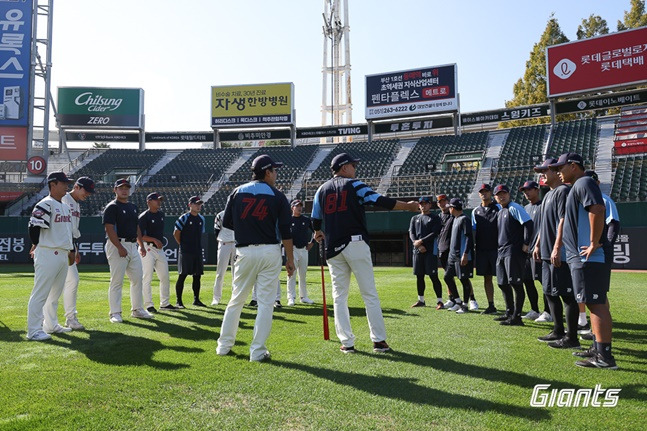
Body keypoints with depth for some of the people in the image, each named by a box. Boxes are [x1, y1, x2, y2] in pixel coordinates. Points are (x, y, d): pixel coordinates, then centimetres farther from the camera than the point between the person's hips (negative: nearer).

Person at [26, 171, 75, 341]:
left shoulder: (66, 207, 17)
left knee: (56, 292, 16)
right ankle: (34, 330, 0)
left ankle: (51, 325, 28)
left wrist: (71, 250, 19)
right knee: (40, 293, -5)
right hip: (48, 255, -9)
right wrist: (38, 247, -4)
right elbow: (34, 228, -15)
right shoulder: (45, 204, -11)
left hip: (63, 255, 9)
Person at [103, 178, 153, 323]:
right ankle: (115, 313, 3)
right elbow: (109, 228, -16)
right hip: (118, 246, -8)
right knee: (117, 281, -4)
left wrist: (141, 245, 16)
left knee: (137, 279, 10)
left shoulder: (133, 207, 18)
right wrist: (120, 247, -23)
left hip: (132, 245, 8)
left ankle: (137, 309, 20)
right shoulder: (112, 207, -7)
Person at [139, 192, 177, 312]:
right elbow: (140, 236, -15)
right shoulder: (144, 216, -10)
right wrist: (154, 240, -24)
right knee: (147, 278, -4)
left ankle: (165, 303, 19)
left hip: (160, 249, 8)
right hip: (148, 249, -8)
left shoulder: (161, 214, 12)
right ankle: (148, 305, 3)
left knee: (165, 277, 9)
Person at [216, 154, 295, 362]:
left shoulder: (238, 192, 5)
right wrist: (290, 258, 1)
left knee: (236, 300, 14)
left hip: (245, 252, 3)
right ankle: (258, 351, 4)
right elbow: (285, 231, -5)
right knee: (266, 302, 3)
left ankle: (224, 344, 22)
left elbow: (226, 223, 6)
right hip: (270, 252, -2)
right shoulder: (278, 196, -1)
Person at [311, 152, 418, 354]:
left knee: (339, 296, 9)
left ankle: (347, 342, 7)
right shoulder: (354, 185, 1)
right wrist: (407, 206, -2)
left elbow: (315, 221, 18)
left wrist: (318, 233, 40)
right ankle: (379, 340, 4)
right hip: (356, 244, -4)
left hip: (333, 248, 4)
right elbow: (381, 201, -9)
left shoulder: (322, 190, 14)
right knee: (370, 294, 2)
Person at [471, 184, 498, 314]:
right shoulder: (476, 211, 13)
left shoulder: (498, 208, 0)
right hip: (481, 249, 5)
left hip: (496, 248, -5)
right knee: (487, 278, 10)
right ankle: (491, 306, 18)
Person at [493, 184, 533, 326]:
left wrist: (526, 244, -20)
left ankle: (516, 317, -5)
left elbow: (528, 223, -17)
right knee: (503, 284, 14)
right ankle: (509, 313, 26)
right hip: (501, 252, 10)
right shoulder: (499, 212, 20)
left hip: (514, 251, -10)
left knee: (516, 283, -8)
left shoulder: (514, 208, -7)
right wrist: (499, 248, 17)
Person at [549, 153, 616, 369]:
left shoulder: (583, 183, -10)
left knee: (596, 304, -8)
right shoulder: (577, 187, 21)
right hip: (585, 258, 11)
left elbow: (598, 209, -26)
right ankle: (600, 349, 26)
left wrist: (594, 243, -23)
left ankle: (604, 357, -5)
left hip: (588, 258, -11)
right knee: (597, 303, 15)